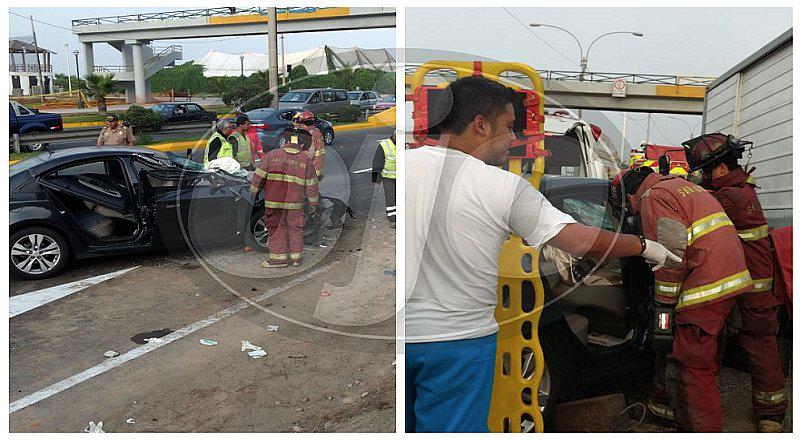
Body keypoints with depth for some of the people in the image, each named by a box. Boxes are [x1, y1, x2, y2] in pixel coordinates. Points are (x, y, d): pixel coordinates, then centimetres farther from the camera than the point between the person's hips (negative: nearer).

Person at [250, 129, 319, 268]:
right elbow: (311, 183, 7)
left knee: (276, 228, 10)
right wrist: (313, 202, 14)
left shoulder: (273, 155, 1)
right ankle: (296, 257, 21)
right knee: (295, 229, 14)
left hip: (274, 200, -1)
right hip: (295, 202, 1)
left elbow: (259, 175, 0)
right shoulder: (306, 159, 4)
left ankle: (279, 257, 14)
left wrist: (254, 191, 10)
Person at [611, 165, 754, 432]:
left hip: (705, 290, -11)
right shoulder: (684, 186, 24)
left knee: (692, 367, -4)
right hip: (729, 281, 11)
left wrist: (664, 308, -12)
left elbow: (671, 257, -17)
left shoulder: (654, 197, -8)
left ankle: (702, 430, 2)